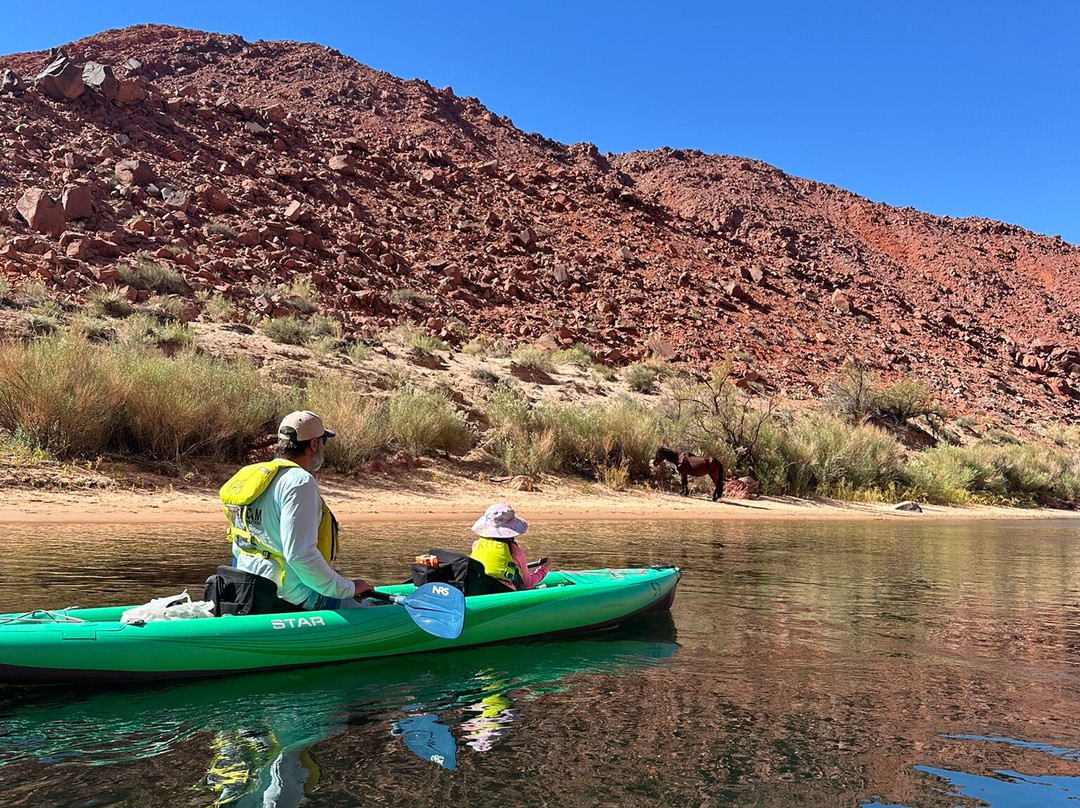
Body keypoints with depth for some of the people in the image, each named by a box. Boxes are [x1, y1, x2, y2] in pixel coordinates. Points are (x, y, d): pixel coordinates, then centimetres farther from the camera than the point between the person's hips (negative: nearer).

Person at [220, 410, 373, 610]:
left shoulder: (249, 475, 13)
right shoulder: (300, 481, -16)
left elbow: (238, 549, 19)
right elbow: (300, 554, -25)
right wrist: (348, 588, -14)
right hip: (290, 599, -9)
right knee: (362, 606, 2)